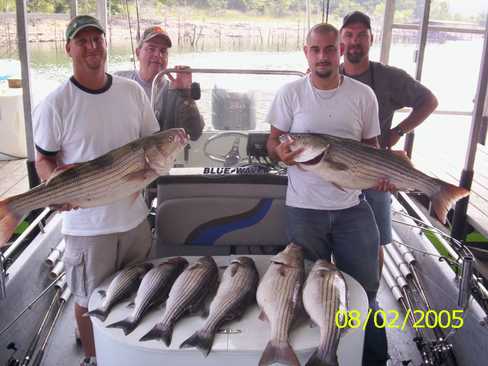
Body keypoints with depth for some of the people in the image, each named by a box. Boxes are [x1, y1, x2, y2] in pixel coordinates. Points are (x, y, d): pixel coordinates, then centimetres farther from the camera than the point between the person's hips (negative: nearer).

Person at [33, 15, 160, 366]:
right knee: (90, 300, 13)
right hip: (87, 223, -4)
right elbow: (43, 159, -4)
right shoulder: (55, 104, -10)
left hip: (134, 215, 4)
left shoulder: (132, 91, 1)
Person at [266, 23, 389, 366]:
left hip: (353, 206, 1)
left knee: (365, 287, 10)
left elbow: (371, 145, 9)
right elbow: (273, 141, 3)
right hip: (304, 207, 0)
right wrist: (280, 152, -20)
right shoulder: (290, 93, -1)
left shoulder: (363, 94, 2)